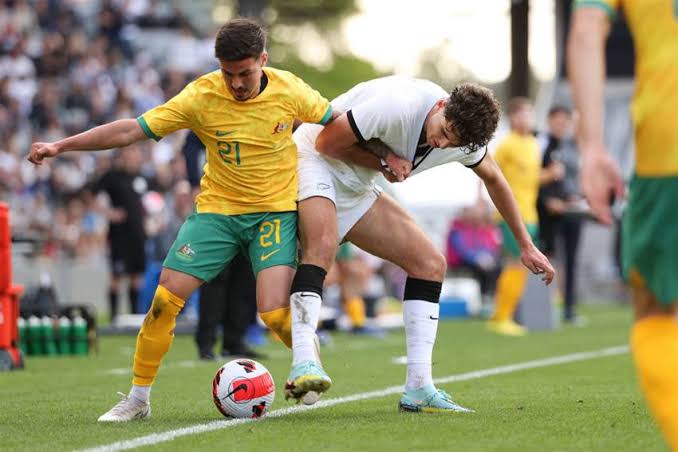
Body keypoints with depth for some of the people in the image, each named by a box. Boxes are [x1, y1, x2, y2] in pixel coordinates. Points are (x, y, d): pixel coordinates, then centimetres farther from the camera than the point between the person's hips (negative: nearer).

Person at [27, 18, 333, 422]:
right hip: (217, 208, 1)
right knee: (166, 299, -9)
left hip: (276, 210, -1)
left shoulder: (288, 90, -12)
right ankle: (138, 398, 6)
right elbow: (132, 130, -14)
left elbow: (338, 122, 6)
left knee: (274, 312, -18)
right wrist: (60, 146, -18)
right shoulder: (202, 96, -14)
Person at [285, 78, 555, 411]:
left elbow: (493, 179, 13)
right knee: (322, 247, -36)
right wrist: (385, 161, -18)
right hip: (314, 160, -8)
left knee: (431, 265, -1)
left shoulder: (464, 135, -9)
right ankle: (303, 365, -45)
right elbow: (326, 142, -22)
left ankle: (418, 388, -2)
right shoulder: (397, 106, -32)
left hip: (356, 189, 8)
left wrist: (527, 246, 16)